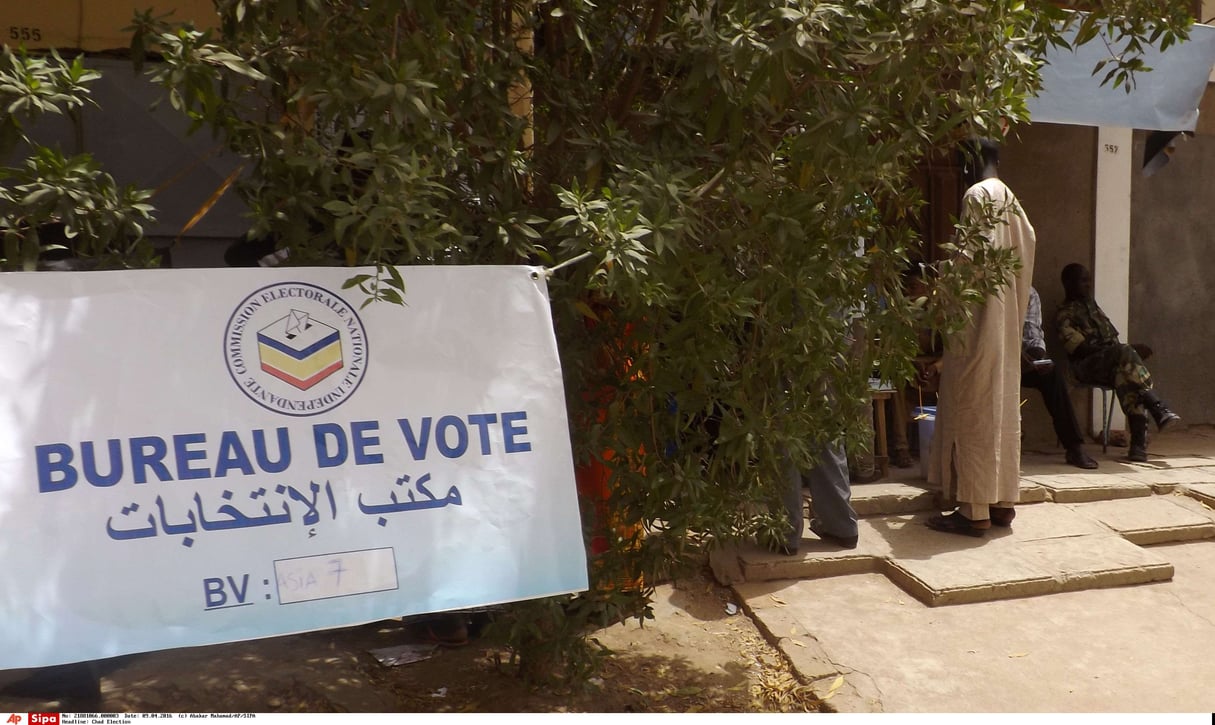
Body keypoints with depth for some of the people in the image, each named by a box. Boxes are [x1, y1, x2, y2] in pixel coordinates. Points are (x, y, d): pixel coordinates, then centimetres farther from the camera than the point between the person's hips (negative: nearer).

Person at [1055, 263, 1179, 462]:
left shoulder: (1091, 305, 25)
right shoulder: (1065, 314, 1)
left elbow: (1112, 339, 24)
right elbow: (1082, 348, -11)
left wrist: (1129, 350, 1)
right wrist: (1130, 350, -14)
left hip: (1111, 362, 5)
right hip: (1088, 366, -5)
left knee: (1124, 373, -31)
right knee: (1125, 353, -34)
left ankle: (1138, 438, -41)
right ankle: (1158, 409, -39)